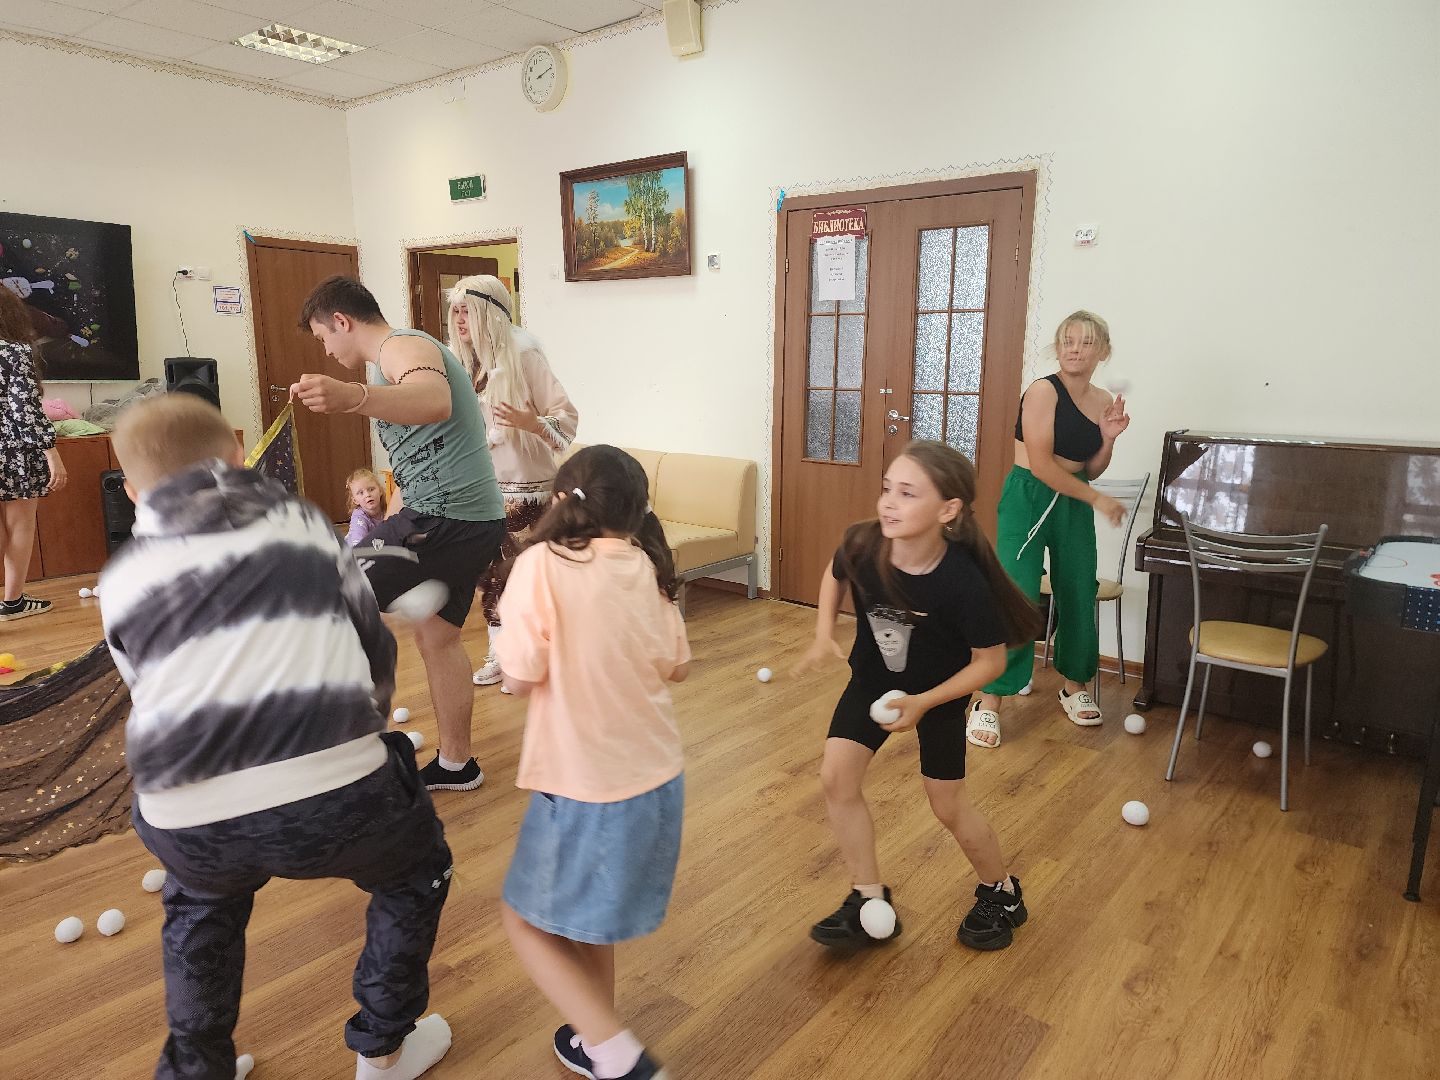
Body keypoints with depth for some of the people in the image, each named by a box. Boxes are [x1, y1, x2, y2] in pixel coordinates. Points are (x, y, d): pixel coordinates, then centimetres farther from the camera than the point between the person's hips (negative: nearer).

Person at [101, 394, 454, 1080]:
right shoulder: (303, 523, 14)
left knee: (200, 905, 39)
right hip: (335, 797, -2)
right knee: (415, 870, 30)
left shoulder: (122, 578, 16)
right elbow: (376, 647, 21)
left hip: (189, 825, 3)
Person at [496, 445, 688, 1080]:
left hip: (584, 784, -6)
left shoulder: (543, 563, -17)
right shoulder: (649, 566, 0)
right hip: (657, 777, 6)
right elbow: (676, 666, 8)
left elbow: (519, 678, -15)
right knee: (586, 911, 27)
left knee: (527, 921, 15)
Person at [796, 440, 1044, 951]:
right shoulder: (861, 544, -25)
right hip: (872, 679, 4)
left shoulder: (964, 581, -34)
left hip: (939, 693, -4)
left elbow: (990, 660, -19)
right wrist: (824, 634, -8)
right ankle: (869, 900, 14)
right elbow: (835, 575, 1)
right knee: (837, 777, -4)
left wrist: (924, 703, -24)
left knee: (948, 806, 8)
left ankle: (1001, 892, 37)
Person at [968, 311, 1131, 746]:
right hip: (1029, 499, -6)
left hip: (1074, 504, 7)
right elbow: (1040, 464, -18)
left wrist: (1109, 438, -3)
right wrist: (1097, 499, -13)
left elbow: (1088, 471, 15)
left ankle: (1074, 686, 32)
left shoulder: (1103, 402, 8)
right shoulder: (1043, 391, -12)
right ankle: (988, 702, -3)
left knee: (1079, 596, 10)